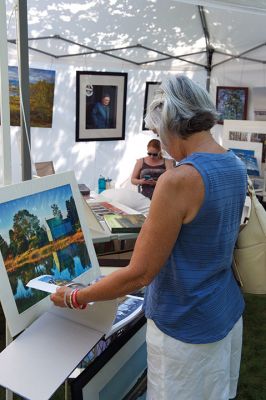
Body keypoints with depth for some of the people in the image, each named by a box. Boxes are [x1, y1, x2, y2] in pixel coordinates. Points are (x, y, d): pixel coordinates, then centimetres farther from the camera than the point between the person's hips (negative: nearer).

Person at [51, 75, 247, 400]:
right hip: (229, 314, 8)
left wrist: (75, 298, -10)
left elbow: (139, 274, -23)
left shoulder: (178, 180, -28)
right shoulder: (236, 166, -2)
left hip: (186, 329, -8)